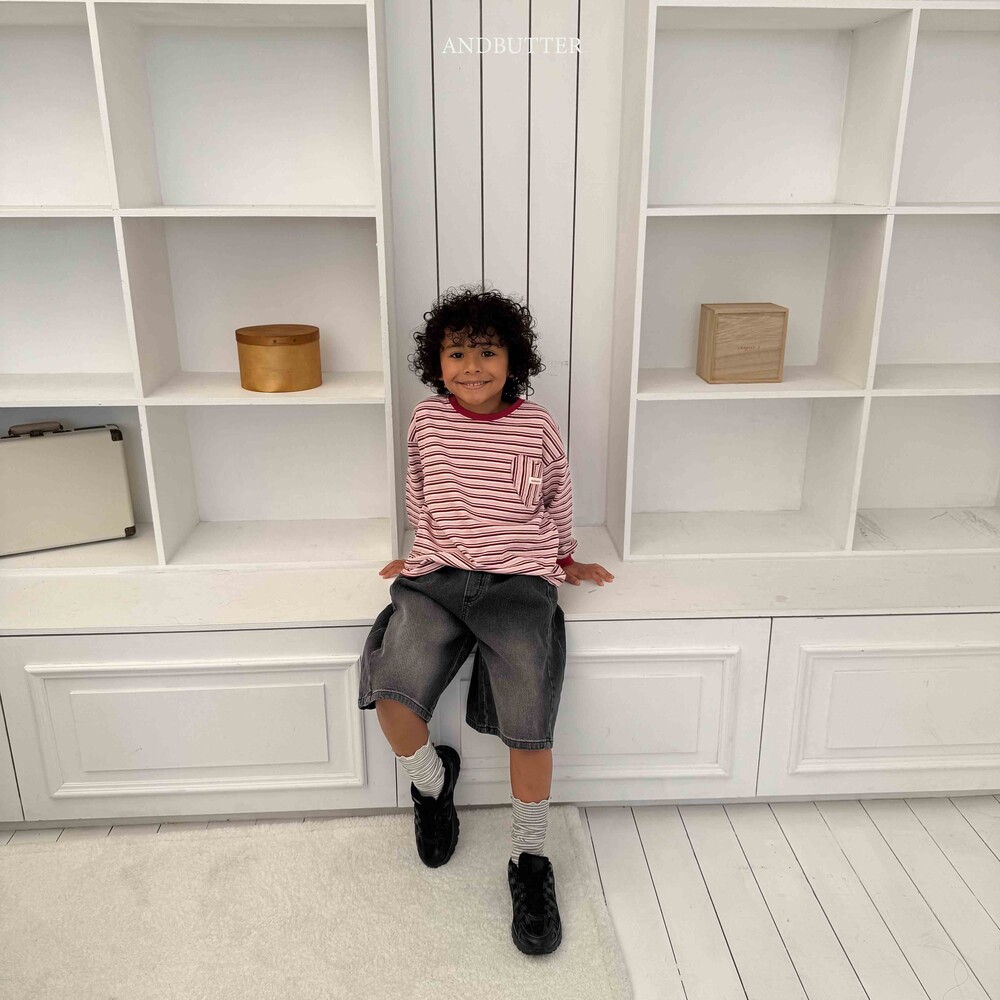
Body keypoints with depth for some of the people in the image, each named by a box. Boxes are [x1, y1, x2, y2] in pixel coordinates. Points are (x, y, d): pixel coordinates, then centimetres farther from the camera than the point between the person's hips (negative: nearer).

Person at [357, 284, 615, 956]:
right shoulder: (427, 422, 8)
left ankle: (531, 860, 5)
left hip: (519, 580, -1)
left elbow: (558, 496, 20)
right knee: (393, 694, -22)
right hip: (437, 579, 2)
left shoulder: (536, 426, 4)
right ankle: (432, 780, 12)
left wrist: (564, 560, 28)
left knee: (528, 721, -18)